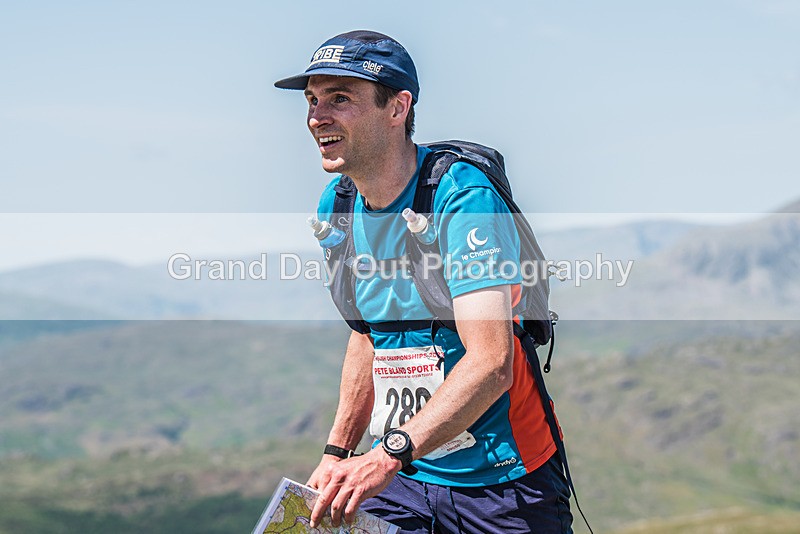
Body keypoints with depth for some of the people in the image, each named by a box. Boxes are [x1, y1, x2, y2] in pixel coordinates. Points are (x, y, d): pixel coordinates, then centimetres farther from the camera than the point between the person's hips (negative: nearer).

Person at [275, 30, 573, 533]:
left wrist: (389, 455, -36)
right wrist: (337, 453, 7)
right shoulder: (336, 207, 4)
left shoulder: (462, 197, -18)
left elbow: (491, 362, -27)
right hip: (399, 477, 5)